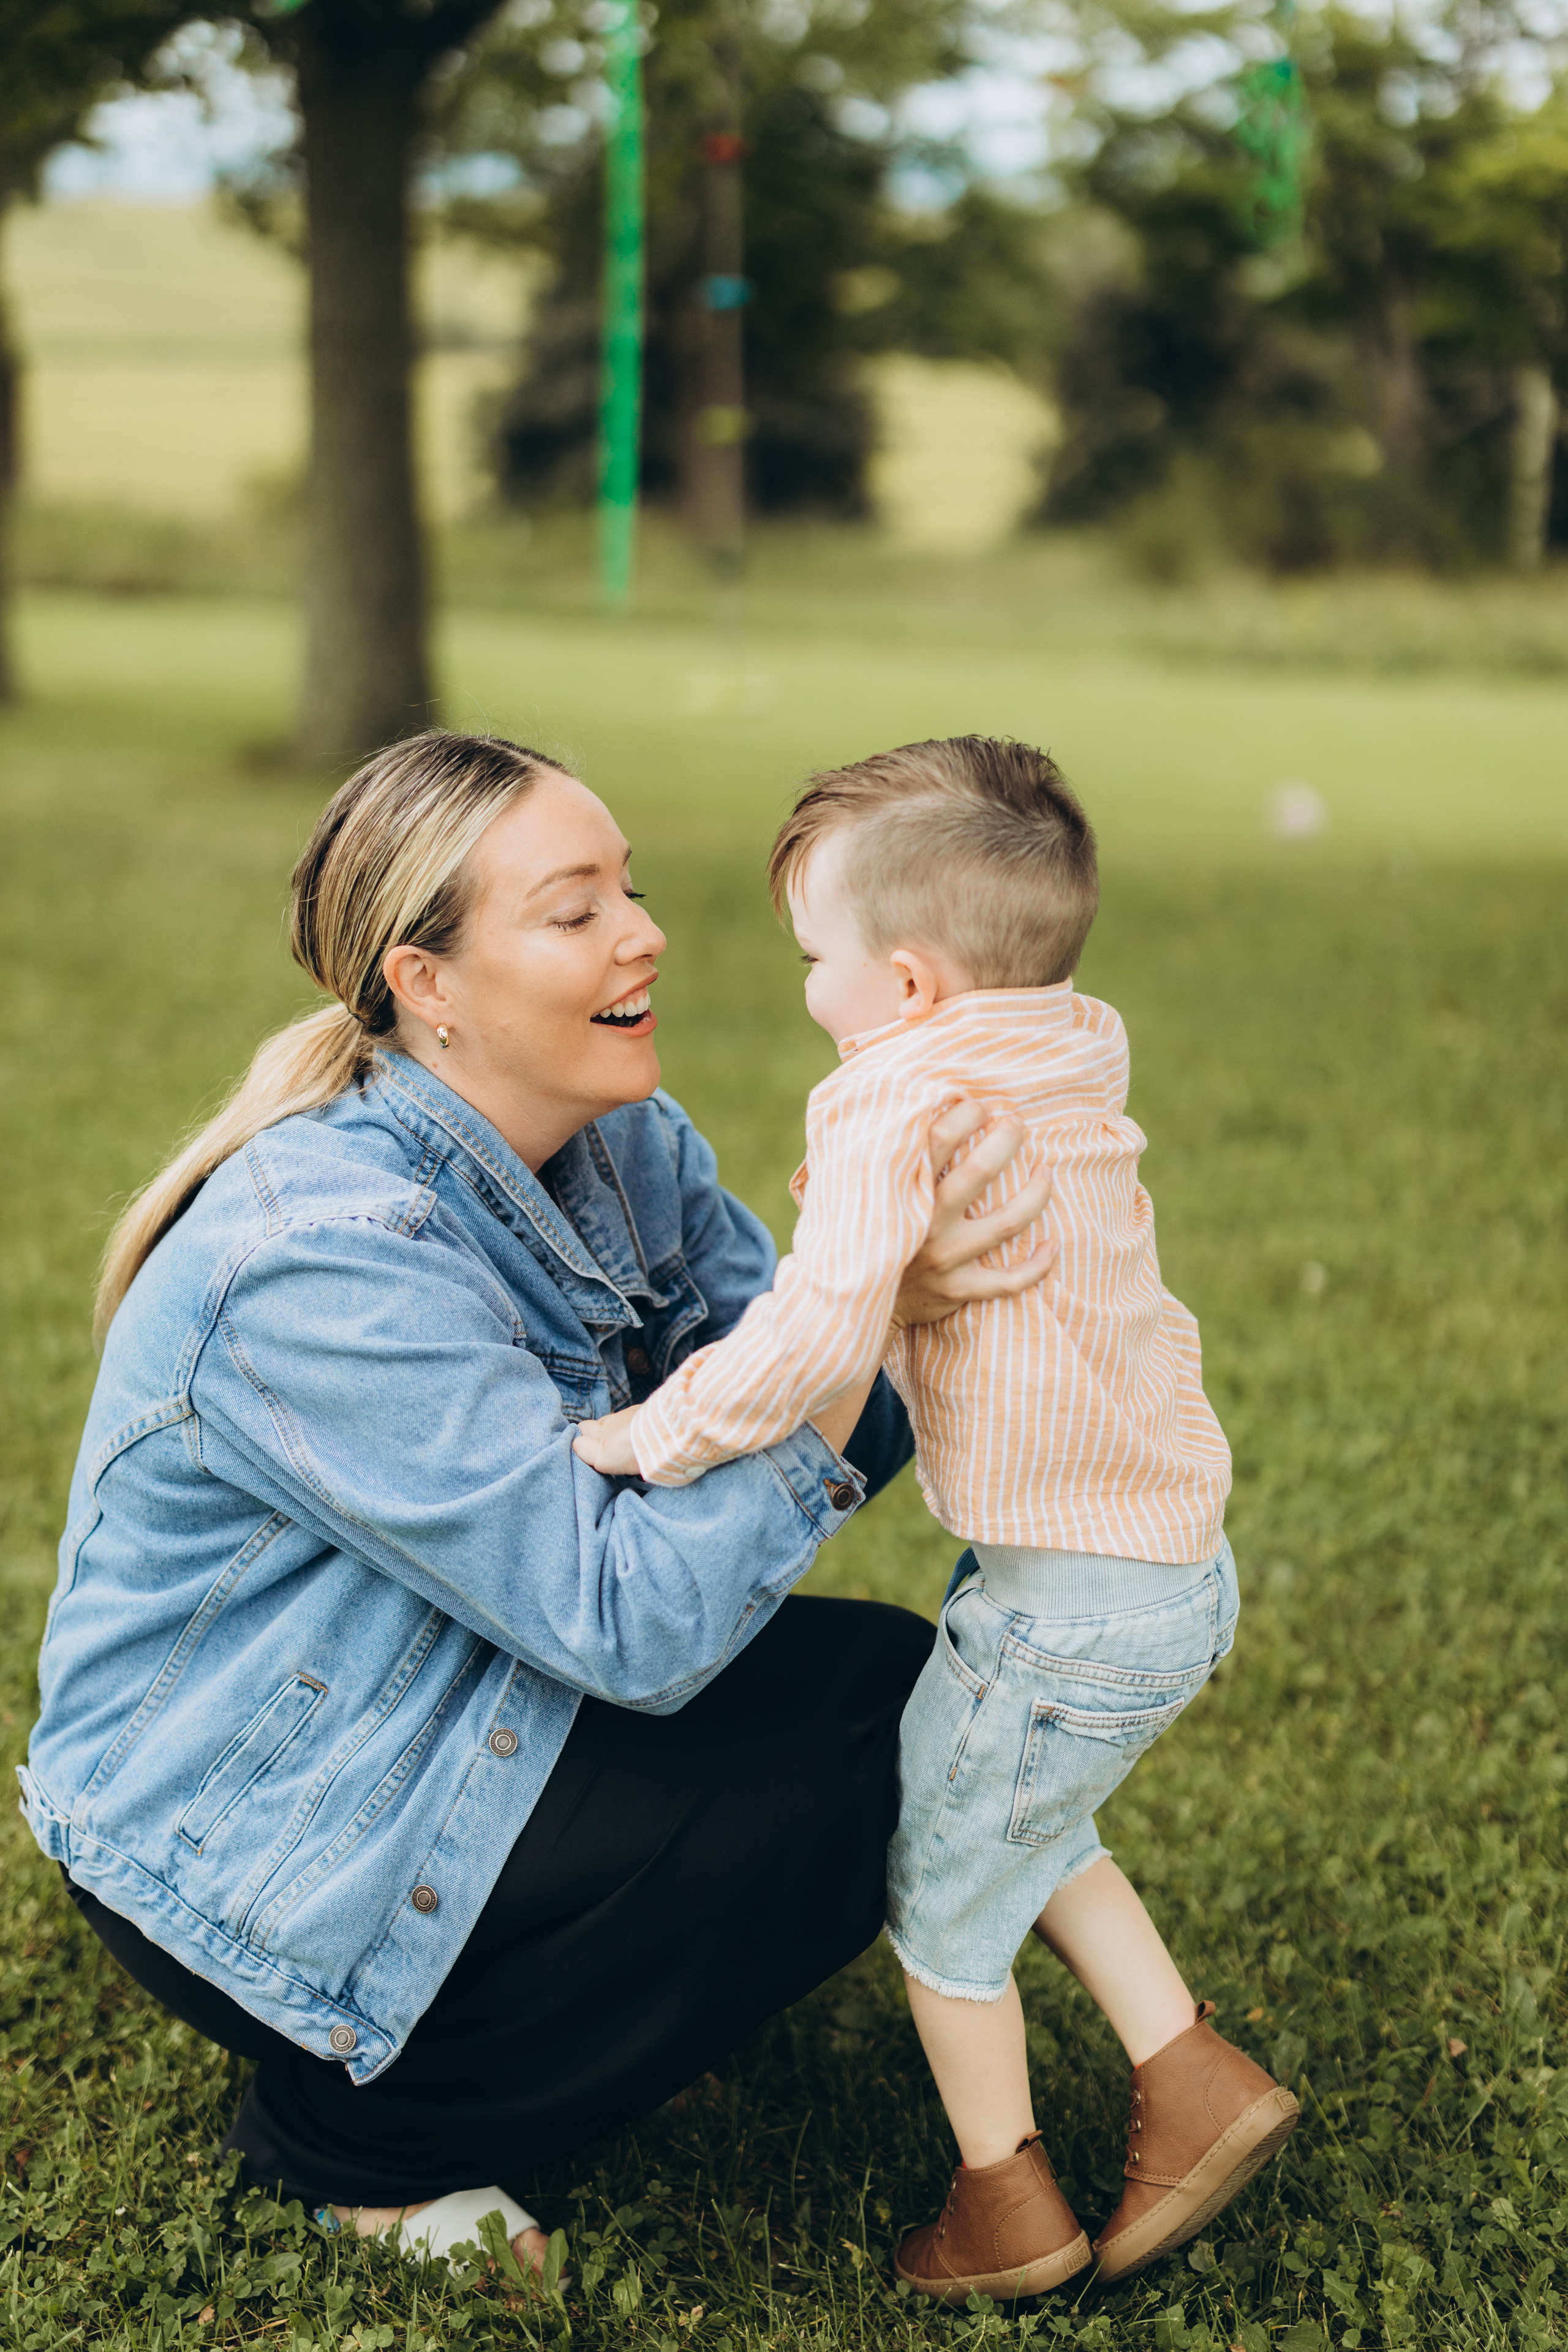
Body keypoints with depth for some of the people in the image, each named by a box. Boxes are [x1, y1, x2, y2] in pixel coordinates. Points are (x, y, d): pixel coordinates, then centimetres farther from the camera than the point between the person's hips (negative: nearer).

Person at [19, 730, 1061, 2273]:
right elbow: (636, 1624, -32)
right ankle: (348, 2134, 0)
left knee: (892, 1685, -2)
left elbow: (809, 1437, -11)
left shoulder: (628, 1145, -5)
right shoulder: (323, 1264, -31)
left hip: (462, 1713, 8)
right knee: (818, 1802, -18)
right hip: (231, 1845, -8)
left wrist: (909, 1284, -32)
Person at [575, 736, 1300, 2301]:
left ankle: (1007, 2206, 29)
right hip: (1178, 1570, 9)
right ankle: (1196, 2080, 29)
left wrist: (653, 1435, -18)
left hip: (1066, 1608, -8)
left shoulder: (897, 1107, -20)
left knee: (939, 1880, 14)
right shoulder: (1070, 1085, 8)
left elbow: (817, 1335, -30)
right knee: (1030, 1830, 29)